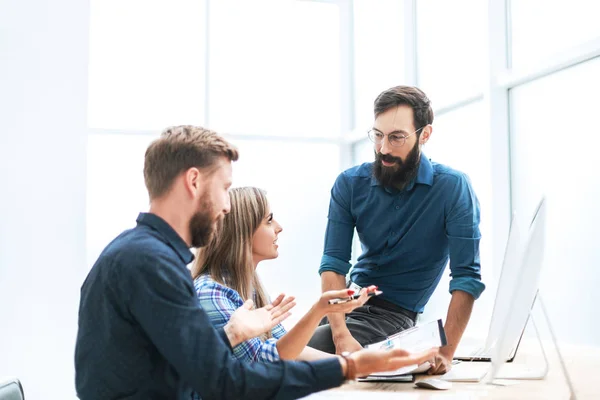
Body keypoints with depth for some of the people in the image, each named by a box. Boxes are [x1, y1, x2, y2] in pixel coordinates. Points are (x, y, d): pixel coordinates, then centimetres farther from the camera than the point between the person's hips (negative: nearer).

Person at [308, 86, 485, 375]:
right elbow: (334, 263, -13)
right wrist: (341, 334, -29)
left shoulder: (453, 188, -17)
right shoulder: (349, 184, -7)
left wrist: (446, 351, -29)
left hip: (395, 311, -4)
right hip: (350, 297, 4)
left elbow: (467, 277, -18)